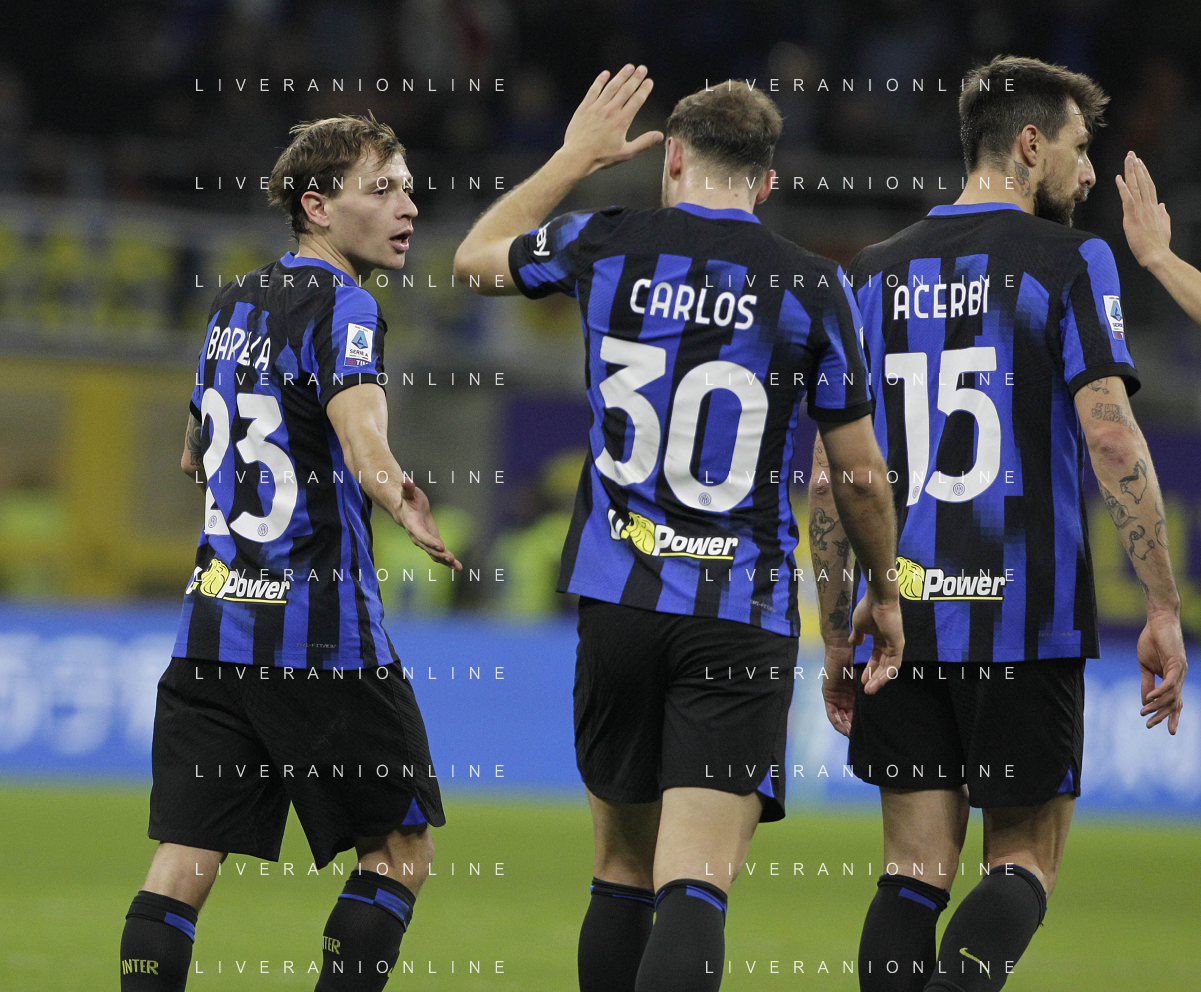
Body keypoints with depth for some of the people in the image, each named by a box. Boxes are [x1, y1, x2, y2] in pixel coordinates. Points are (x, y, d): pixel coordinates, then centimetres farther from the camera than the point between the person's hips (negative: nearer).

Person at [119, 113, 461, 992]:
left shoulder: (233, 304, 16)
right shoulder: (340, 306, -9)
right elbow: (361, 436, -29)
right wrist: (406, 507, -40)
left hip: (212, 618, 7)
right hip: (321, 632, -7)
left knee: (183, 863, 0)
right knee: (401, 844, 8)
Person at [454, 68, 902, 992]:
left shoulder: (606, 247, 2)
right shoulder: (810, 285, -3)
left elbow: (475, 258, 24)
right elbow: (861, 473, 2)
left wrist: (578, 155, 33)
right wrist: (884, 590, 18)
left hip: (619, 601, 2)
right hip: (744, 613, -2)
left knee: (622, 871, 16)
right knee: (695, 886, -11)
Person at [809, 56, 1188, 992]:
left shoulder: (873, 274, 11)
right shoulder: (1070, 260, -2)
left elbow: (830, 470, 10)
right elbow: (1110, 437, -12)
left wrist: (836, 638, 15)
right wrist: (1164, 611, -10)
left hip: (901, 615, 4)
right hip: (1027, 615, -4)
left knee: (916, 872, 7)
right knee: (1024, 860, 4)